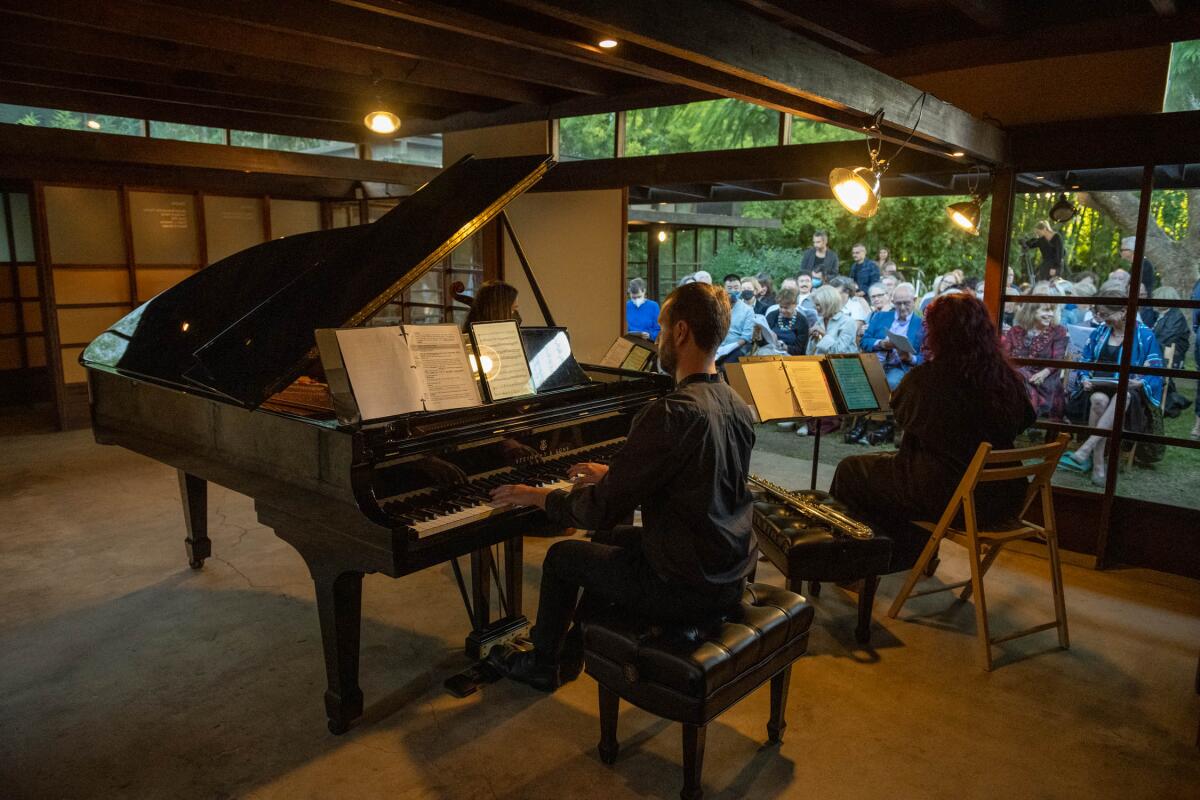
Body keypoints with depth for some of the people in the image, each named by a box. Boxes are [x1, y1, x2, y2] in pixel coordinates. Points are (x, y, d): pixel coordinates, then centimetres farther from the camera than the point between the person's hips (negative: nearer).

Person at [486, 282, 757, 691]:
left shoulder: (672, 413, -26)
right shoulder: (736, 407, 2)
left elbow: (600, 508, -21)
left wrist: (536, 496, -4)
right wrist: (610, 474, 24)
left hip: (685, 587, -8)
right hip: (730, 576, 8)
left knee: (562, 556, 13)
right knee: (609, 538, 27)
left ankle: (542, 664, 35)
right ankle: (568, 651, 40)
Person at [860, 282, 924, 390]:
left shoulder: (922, 325, 8)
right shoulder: (880, 316, 16)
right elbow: (864, 342, 8)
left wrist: (910, 358, -18)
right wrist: (881, 344, -11)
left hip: (899, 368, -1)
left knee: (891, 382, -36)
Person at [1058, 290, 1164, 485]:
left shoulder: (1145, 335, 1)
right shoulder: (1099, 332, 11)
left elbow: (1155, 372, -2)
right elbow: (1084, 361, 16)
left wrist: (1139, 383, -22)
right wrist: (1085, 379, -5)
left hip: (1129, 390, -2)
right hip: (1098, 387, 2)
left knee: (1123, 396, -41)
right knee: (1099, 400, -37)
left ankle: (1085, 451, -48)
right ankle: (1098, 463, -37)